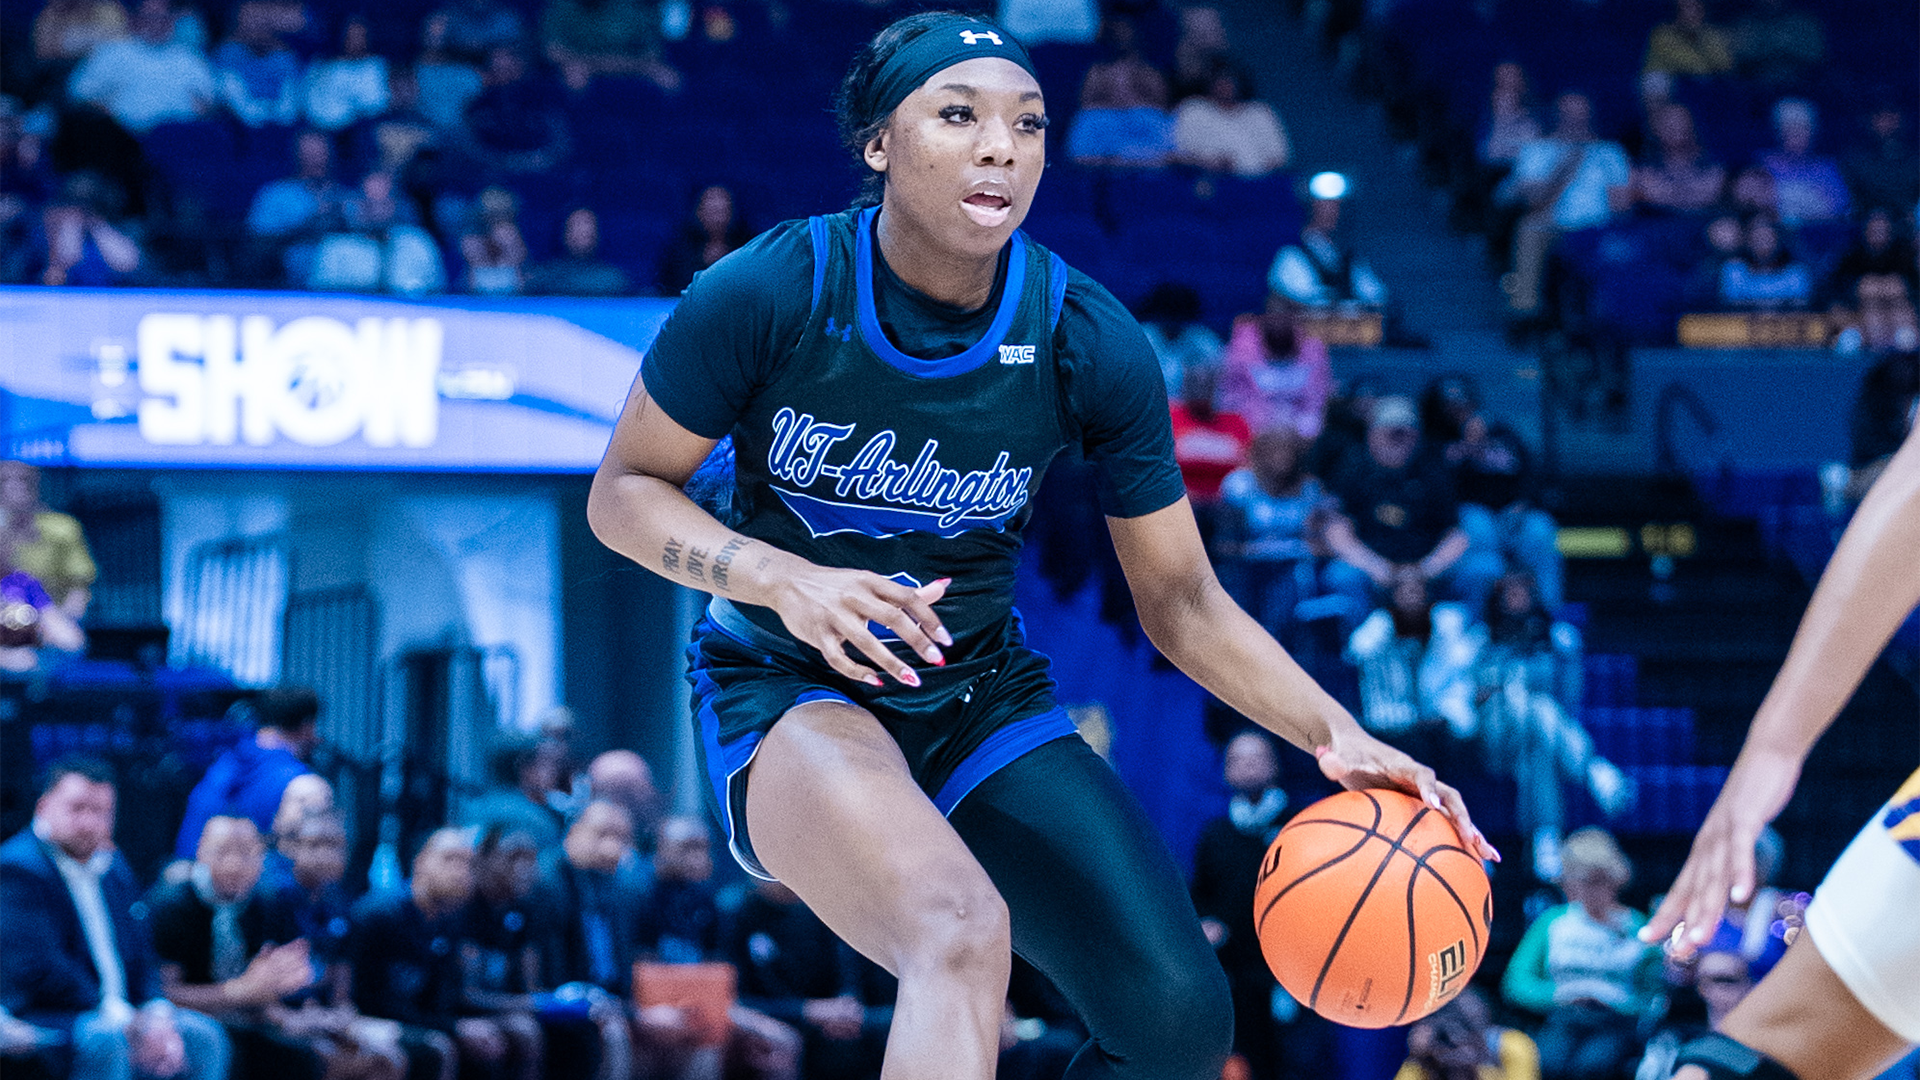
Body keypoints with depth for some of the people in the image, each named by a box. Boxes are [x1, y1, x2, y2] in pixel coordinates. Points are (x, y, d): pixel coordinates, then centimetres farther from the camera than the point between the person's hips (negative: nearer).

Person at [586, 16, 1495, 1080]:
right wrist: (781, 576, -25)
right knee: (962, 933, -36)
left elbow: (1181, 603, -1)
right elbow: (624, 492, -6)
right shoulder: (767, 294, -17)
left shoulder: (1090, 344, -10)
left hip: (984, 701, 4)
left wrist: (1334, 735, -16)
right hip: (787, 695, -4)